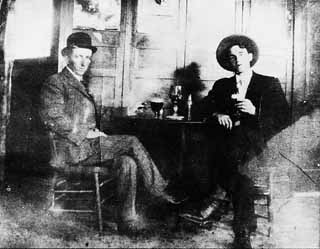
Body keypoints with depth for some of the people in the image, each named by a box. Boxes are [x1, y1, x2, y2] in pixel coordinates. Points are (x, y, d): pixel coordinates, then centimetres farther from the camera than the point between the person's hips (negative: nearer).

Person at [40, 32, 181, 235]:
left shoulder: (81, 85, 24)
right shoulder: (56, 83, -3)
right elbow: (53, 119, -14)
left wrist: (95, 133, 7)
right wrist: (85, 134, -16)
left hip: (87, 145, 8)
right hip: (71, 148, -8)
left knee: (128, 162, -18)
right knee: (131, 142, -20)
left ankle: (128, 219, -15)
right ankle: (160, 190, -11)